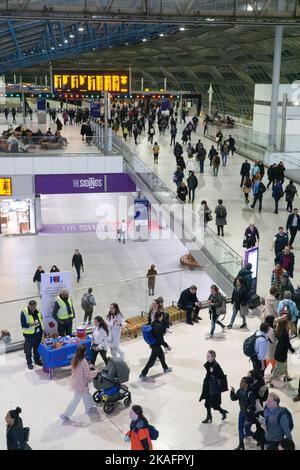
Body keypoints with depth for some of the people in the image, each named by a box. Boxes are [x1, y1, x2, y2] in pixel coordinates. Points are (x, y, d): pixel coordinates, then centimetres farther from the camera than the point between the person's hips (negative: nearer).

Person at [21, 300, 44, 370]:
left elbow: (41, 318, 15)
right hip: (29, 334, -5)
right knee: (28, 348, 5)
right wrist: (32, 324, -33)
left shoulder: (37, 310, 0)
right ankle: (29, 362, 19)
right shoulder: (24, 312, -19)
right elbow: (23, 325, -19)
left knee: (37, 347, 18)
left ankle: (37, 359, 35)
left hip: (38, 332, 5)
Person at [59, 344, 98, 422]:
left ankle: (89, 408, 47)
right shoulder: (84, 362, -28)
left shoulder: (75, 359, -4)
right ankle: (65, 415, 15)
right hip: (81, 384, -8)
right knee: (76, 400, 7)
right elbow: (88, 374, -21)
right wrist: (96, 372, -6)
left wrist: (88, 367, 12)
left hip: (75, 382, 8)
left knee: (86, 395, 27)